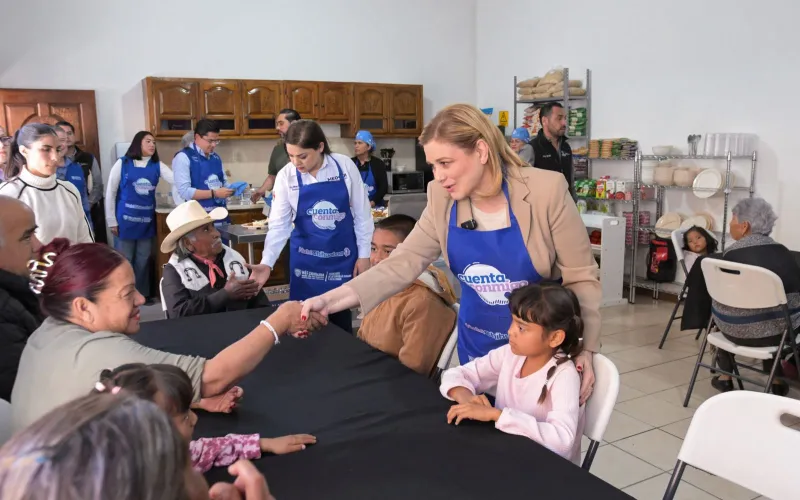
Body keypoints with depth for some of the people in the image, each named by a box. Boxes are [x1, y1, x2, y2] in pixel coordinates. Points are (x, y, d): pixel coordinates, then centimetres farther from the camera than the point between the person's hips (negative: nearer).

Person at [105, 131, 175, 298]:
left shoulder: (157, 165, 5)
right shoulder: (122, 163, -3)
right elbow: (110, 192, -1)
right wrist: (111, 221, -4)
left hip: (147, 220, 3)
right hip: (126, 219, -3)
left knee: (143, 259, 12)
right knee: (125, 259, 5)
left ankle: (141, 294, 24)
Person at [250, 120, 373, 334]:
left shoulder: (345, 166, -11)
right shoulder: (286, 176, -9)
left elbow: (361, 213, -4)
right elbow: (279, 224, -8)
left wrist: (364, 254, -2)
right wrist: (267, 263, -20)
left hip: (343, 256, 0)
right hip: (307, 259, 1)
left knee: (341, 316, 9)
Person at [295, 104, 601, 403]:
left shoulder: (545, 191, -20)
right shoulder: (442, 201, -8)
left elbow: (581, 276, -13)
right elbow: (402, 263, -11)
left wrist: (585, 349, -19)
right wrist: (331, 300, -21)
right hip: (477, 347, 4)